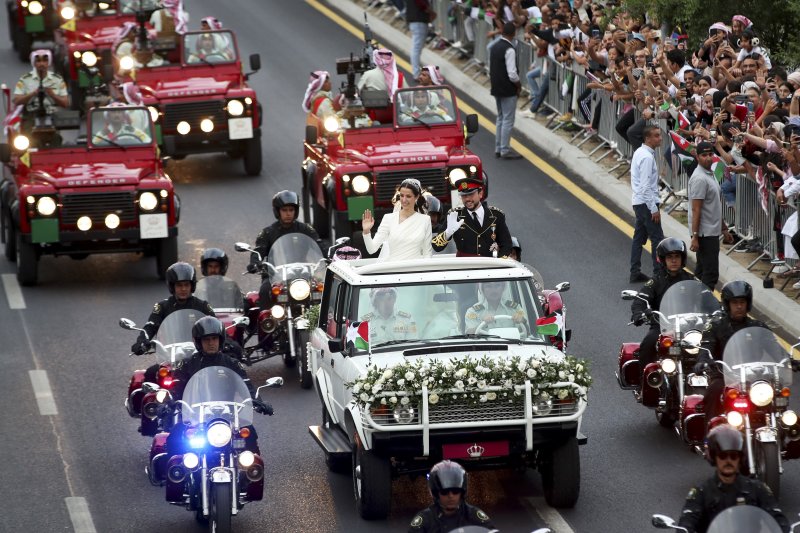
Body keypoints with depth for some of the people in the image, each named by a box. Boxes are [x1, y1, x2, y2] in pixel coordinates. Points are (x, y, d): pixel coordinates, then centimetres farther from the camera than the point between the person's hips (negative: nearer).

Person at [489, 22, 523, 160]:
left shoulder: (494, 47, 7)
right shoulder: (509, 50, -20)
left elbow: (491, 69, 13)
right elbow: (512, 74, -22)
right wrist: (519, 85, -6)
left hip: (496, 88, 9)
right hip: (508, 90, -9)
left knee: (500, 118, 16)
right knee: (508, 120, -3)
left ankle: (498, 149, 20)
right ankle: (505, 150, -1)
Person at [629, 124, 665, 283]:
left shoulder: (639, 152, 11)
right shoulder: (647, 157, -19)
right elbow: (645, 186, -22)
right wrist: (654, 209, -20)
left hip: (638, 203, 10)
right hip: (647, 203, -10)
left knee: (639, 237, 13)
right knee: (657, 238, -6)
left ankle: (635, 272, 17)